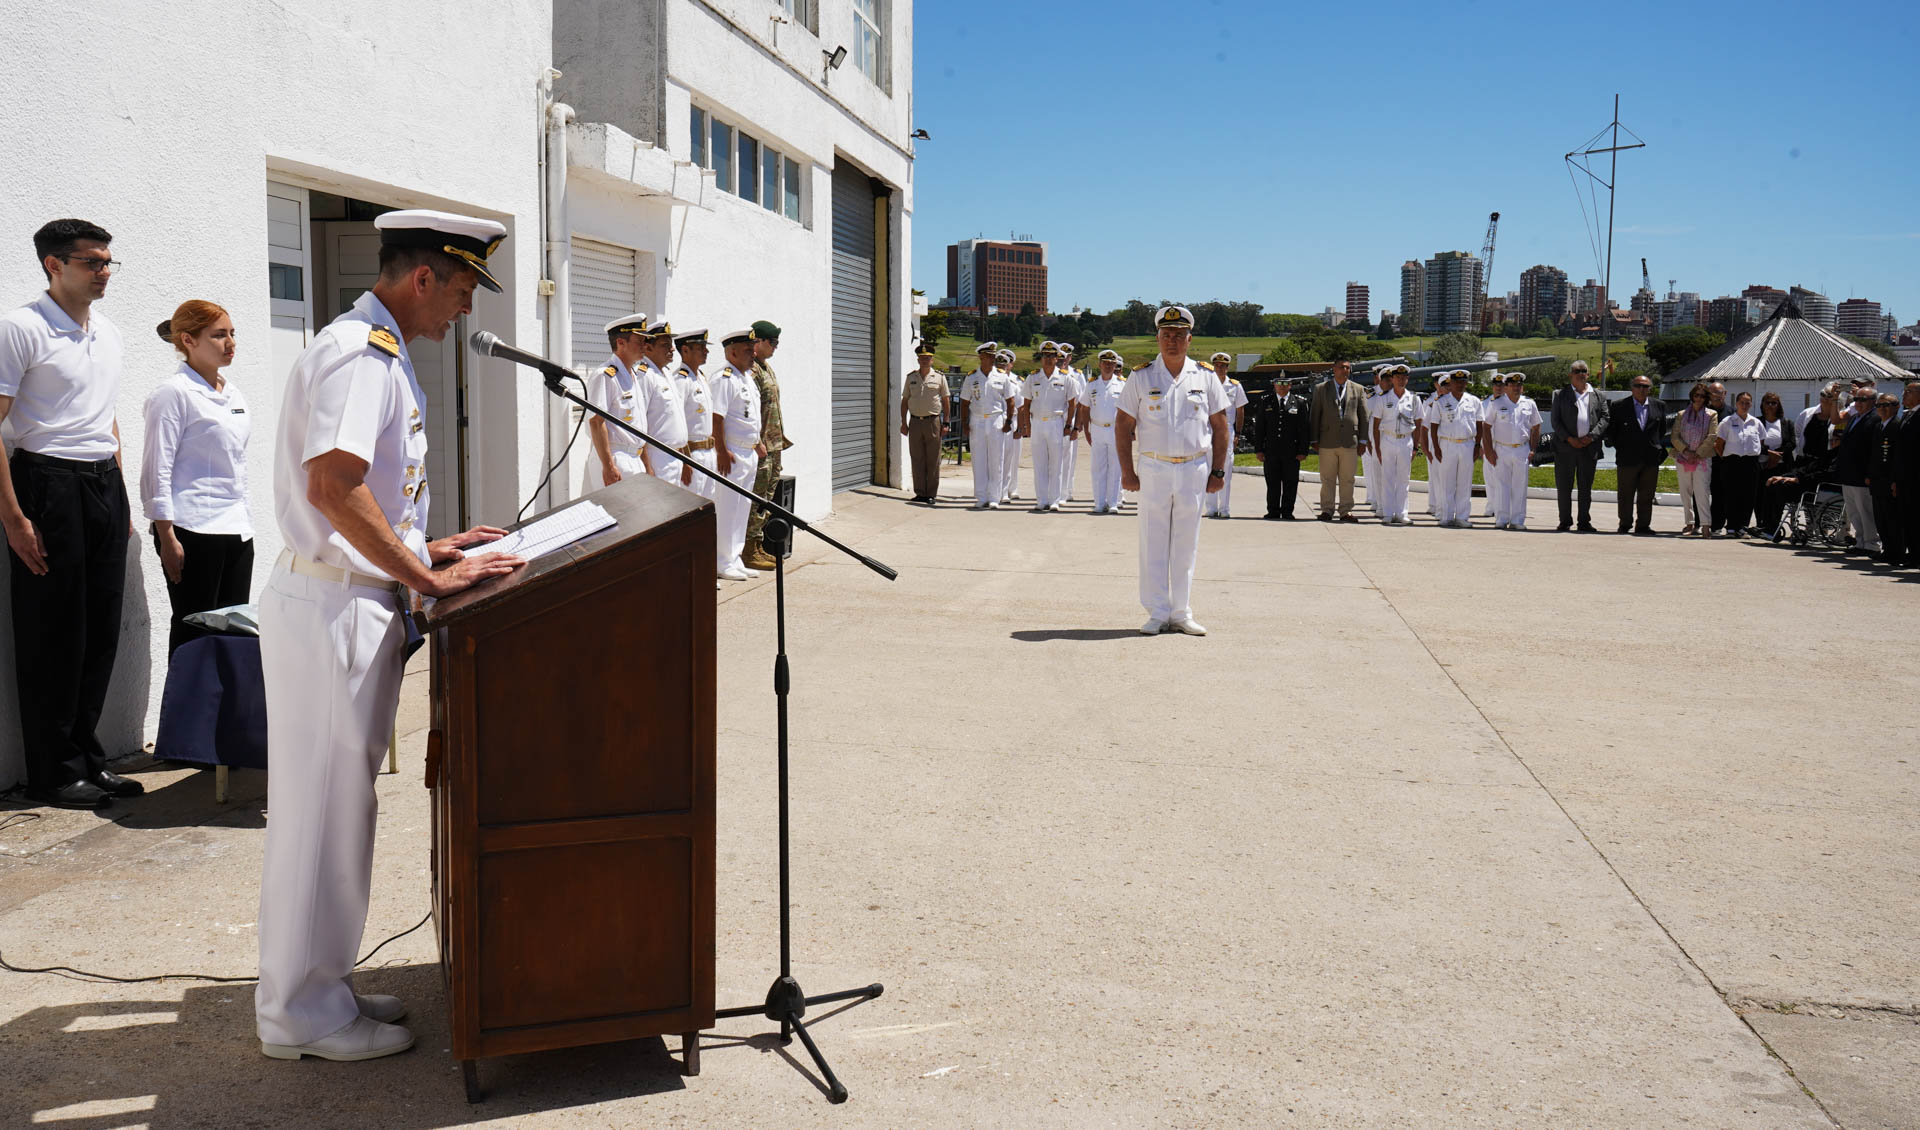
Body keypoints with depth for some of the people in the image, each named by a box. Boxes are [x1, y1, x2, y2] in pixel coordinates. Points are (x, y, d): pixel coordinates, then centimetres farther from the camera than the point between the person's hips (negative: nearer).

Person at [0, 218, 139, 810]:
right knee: (53, 635, -1)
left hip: (105, 488, 7)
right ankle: (53, 773, 9)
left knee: (100, 632, 10)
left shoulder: (109, 334, 15)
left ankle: (87, 756, 22)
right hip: (50, 485, -7)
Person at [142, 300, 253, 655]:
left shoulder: (234, 395, 15)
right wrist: (167, 538, -15)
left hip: (237, 529, 7)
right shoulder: (173, 393, -7)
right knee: (193, 629, -2)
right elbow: (157, 471, -10)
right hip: (193, 530, -7)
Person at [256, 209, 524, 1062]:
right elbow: (332, 485, -28)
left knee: (336, 802, 16)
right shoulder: (361, 352, -16)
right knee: (324, 806, -1)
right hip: (333, 608, -11)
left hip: (351, 602, 11)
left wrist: (425, 548, 18)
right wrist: (428, 576, -21)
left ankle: (316, 985, 28)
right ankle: (303, 1014, 12)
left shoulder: (375, 350, 18)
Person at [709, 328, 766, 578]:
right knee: (726, 510, -4)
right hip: (732, 454, -9)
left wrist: (759, 443, 22)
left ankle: (736, 560, 22)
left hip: (750, 453, 9)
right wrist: (721, 451, -23)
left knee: (742, 509, 14)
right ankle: (722, 564, 2)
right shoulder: (724, 380, -14)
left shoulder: (749, 378, 15)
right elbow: (716, 418, -20)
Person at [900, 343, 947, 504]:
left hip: (933, 421, -2)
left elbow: (945, 400, 6)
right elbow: (904, 401, 13)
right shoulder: (911, 377, 10)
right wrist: (903, 422, 6)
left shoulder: (939, 377, 4)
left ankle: (931, 494, 4)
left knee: (933, 460, -1)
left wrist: (945, 423, 0)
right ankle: (920, 493, 8)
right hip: (915, 422, 2)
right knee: (917, 459, 2)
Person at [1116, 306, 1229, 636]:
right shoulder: (1141, 377, 1)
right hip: (1153, 469, -1)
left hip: (1195, 469, 1)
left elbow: (1219, 426, 9)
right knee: (1153, 543, 1)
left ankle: (1182, 613, 15)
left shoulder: (1205, 377, 5)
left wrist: (1217, 471, 3)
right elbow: (1123, 426, 2)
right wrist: (1127, 472, -4)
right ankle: (1158, 613, 9)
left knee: (1187, 544, 6)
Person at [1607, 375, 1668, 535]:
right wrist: (1620, 448, 2)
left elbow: (1662, 430, 18)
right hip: (1627, 459, -2)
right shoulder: (1619, 406, 1)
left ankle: (1643, 525, 12)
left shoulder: (1659, 406, 9)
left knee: (1646, 495, 5)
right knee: (1626, 495, 4)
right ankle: (1625, 525, 13)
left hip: (1651, 458, 2)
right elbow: (1610, 430, 5)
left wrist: (1658, 448, 12)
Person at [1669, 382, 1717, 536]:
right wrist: (1686, 451, -9)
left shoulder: (1711, 415, 5)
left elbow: (1711, 437, -3)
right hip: (1683, 459, 3)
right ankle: (1689, 524, 13)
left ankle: (1706, 525, -18)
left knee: (1702, 492, -13)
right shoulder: (1682, 415, 12)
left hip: (1703, 459, -3)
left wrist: (1697, 454, -9)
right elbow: (1674, 437, 5)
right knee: (1685, 493, 5)